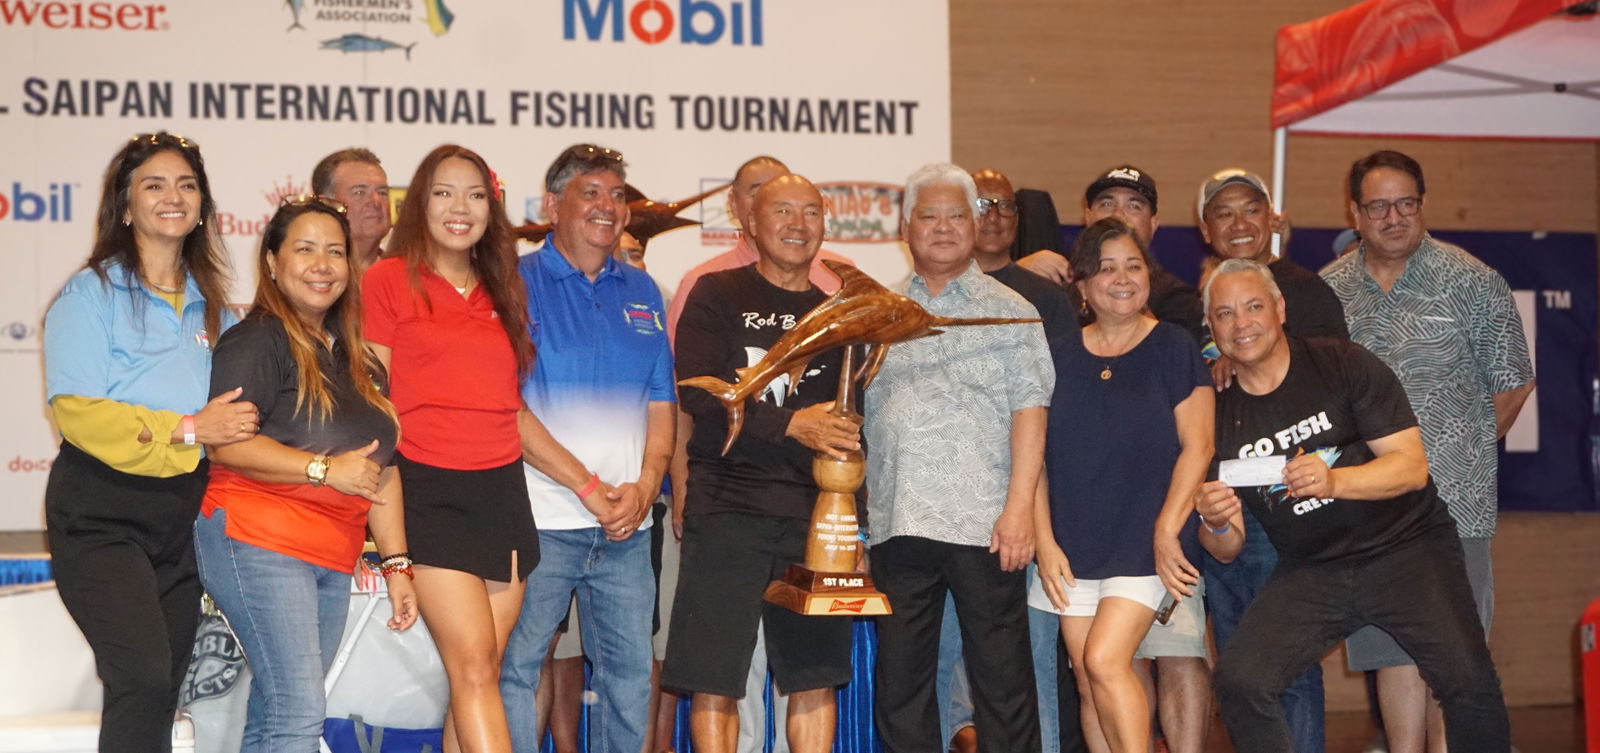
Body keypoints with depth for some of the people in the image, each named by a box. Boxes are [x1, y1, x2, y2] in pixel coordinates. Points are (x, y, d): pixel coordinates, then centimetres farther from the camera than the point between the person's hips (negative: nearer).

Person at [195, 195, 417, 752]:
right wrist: (325, 468, -20)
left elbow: (382, 467, 20)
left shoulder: (355, 358, 19)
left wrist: (396, 564, 14)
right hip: (260, 541, -7)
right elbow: (225, 445, -17)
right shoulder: (257, 341, -5)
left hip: (333, 558, 8)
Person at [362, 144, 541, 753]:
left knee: (478, 674, 4)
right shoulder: (388, 281, 1)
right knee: (474, 665, -12)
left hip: (502, 490, 5)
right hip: (429, 491, -5)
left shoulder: (502, 293, 17)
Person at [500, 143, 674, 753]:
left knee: (630, 674, 9)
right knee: (515, 667, -2)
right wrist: (588, 487, -13)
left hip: (627, 525, 5)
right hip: (542, 520, -5)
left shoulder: (641, 292, 14)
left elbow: (661, 401, 13)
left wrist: (645, 485, -4)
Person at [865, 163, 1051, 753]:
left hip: (984, 524, -3)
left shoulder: (1008, 311, 5)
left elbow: (1029, 411, -3)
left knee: (1001, 676, 0)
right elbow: (856, 411, 18)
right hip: (898, 524, 4)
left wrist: (1019, 507, -14)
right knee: (899, 677, 7)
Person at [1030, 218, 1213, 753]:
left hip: (1143, 544, -4)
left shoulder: (1174, 350, 0)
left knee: (1104, 660, -18)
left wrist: (1166, 533, -11)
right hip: (1073, 544, 4)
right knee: (1088, 681, 3)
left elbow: (1197, 447, -3)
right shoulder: (1060, 356, 7)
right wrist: (1044, 542, -2)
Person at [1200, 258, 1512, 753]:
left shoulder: (1343, 364, -6)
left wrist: (1334, 480, -28)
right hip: (1309, 572, 3)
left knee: (1469, 683, -19)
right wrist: (1215, 522, -17)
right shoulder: (1219, 415, 3)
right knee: (1239, 681, -17)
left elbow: (1412, 466, -11)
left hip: (1405, 548, -2)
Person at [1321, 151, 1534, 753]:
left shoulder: (1473, 282, 1)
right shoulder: (1328, 289, 9)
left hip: (1453, 500, -3)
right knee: (1395, 650, 5)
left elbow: (1512, 383, 6)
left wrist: (1461, 450, 7)